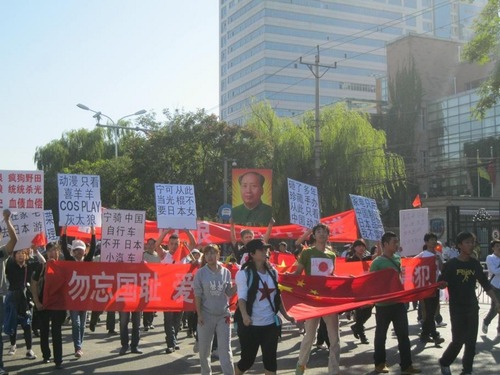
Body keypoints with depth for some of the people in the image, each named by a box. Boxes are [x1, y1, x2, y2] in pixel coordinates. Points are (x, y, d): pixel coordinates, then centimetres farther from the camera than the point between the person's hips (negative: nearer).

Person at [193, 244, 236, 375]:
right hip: (206, 315, -1)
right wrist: (199, 314, -8)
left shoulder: (226, 272, 1)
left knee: (225, 348, 2)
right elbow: (197, 295, -4)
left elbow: (229, 293, 7)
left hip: (223, 315, 1)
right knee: (204, 348, 11)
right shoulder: (201, 273, -5)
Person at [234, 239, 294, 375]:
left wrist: (285, 315, 14)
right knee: (247, 360, 5)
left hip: (271, 323, 5)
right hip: (251, 325, -4)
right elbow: (242, 297, -16)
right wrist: (244, 315, -32)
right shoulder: (244, 273, -8)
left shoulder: (273, 272, 9)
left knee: (270, 359, 5)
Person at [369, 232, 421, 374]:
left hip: (399, 302, 5)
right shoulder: (377, 262, -12)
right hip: (383, 304, -5)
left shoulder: (398, 259, 6)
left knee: (403, 334, 5)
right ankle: (380, 363, 22)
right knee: (381, 335, 9)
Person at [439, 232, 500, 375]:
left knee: (471, 341, 7)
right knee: (458, 340, -4)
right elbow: (441, 284, -8)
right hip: (457, 309, -4)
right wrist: (443, 283, -31)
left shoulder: (475, 264, 2)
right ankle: (444, 363, 20)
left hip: (472, 307, 4)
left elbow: (485, 284, 8)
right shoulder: (451, 264, -10)